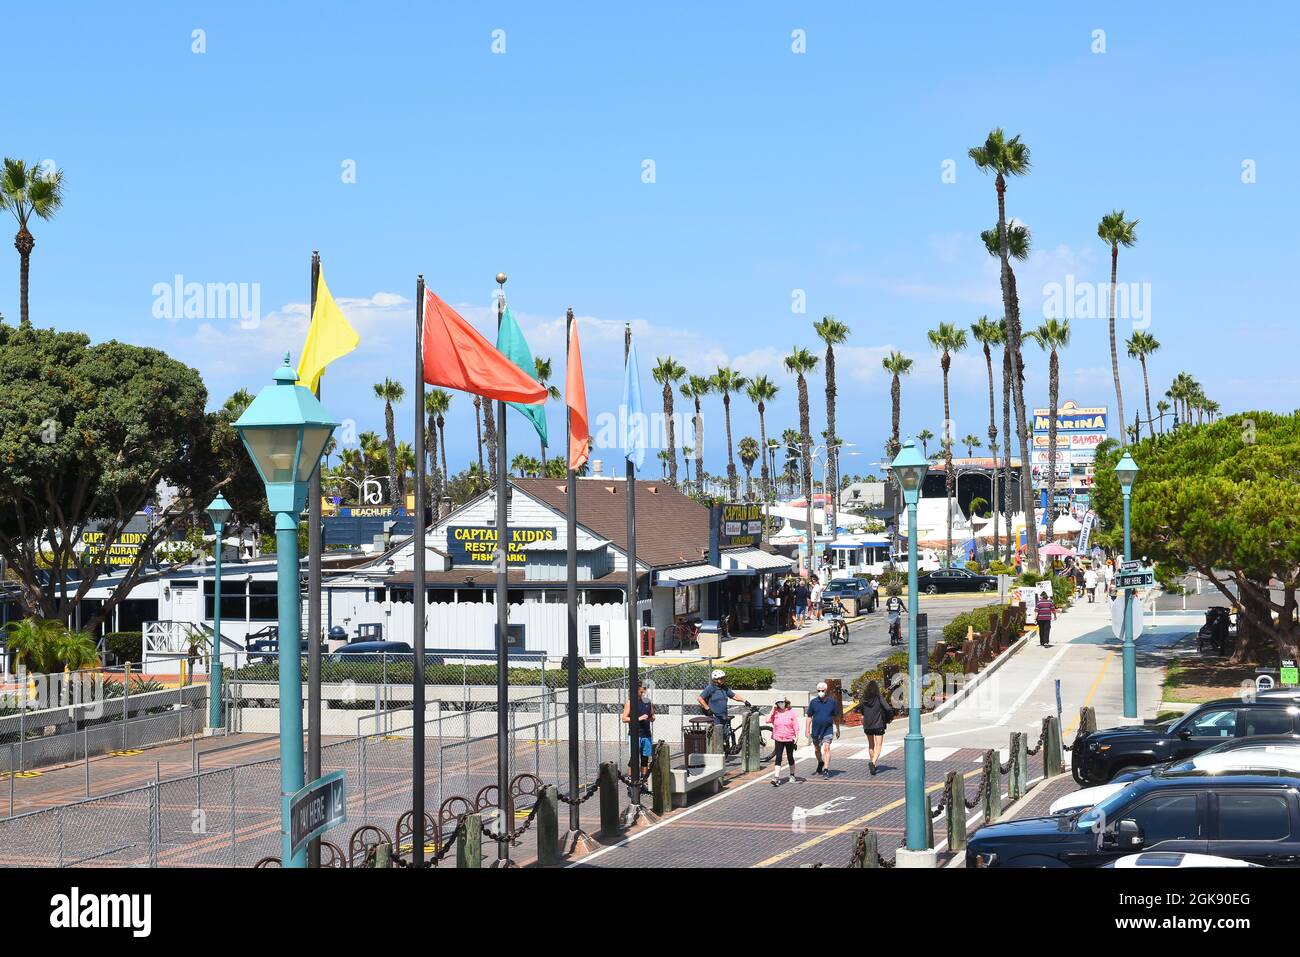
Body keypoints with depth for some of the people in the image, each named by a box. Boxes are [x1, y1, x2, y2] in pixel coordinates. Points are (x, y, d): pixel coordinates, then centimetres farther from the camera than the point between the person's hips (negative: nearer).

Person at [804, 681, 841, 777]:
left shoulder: (832, 702, -2)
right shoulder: (813, 702, -2)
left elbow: (836, 717, 8)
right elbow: (809, 716, 4)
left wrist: (837, 730, 12)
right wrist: (807, 729, -2)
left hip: (828, 729, -2)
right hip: (816, 730, 2)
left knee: (826, 748, -15)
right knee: (817, 749, 17)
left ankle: (826, 770, -16)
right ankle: (820, 764, 42)